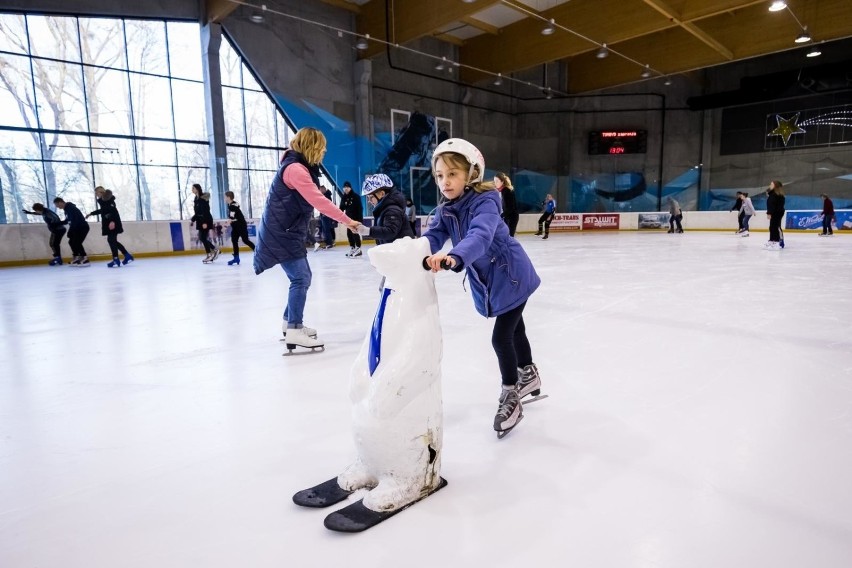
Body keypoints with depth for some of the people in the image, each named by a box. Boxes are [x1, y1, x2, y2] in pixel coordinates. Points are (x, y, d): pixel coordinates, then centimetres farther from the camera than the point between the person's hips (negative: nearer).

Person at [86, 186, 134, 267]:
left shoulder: (109, 199, -12)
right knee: (113, 241, 9)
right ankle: (127, 255, 12)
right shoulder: (102, 200, 15)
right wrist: (91, 214, 41)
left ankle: (116, 260, -5)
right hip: (107, 223, 9)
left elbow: (114, 211, -22)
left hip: (113, 223, -9)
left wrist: (112, 221, -32)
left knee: (111, 240, -8)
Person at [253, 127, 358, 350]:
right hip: (281, 233, -10)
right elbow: (319, 201, -25)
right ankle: (294, 331, -12)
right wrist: (347, 221, -25)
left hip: (288, 231, 10)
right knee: (300, 278, -14)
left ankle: (291, 322, 28)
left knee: (301, 277, 15)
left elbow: (314, 200, 12)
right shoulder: (295, 169, -18)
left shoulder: (301, 168, 15)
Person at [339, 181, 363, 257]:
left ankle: (358, 249, -3)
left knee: (355, 233, -8)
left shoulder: (356, 196, -10)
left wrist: (359, 218, -21)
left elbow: (360, 208, -14)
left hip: (356, 218, -7)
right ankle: (352, 248, 18)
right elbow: (341, 208, 8)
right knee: (349, 233, 8)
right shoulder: (344, 198, 8)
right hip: (348, 218, 7)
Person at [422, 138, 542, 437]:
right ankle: (529, 375, 48)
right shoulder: (445, 211, -3)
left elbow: (480, 235, -45)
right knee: (513, 328, 25)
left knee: (501, 337, -8)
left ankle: (510, 397, 13)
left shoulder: (484, 202, -26)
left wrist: (454, 257, -64)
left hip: (512, 277, -8)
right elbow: (432, 237, -17)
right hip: (487, 282, 8)